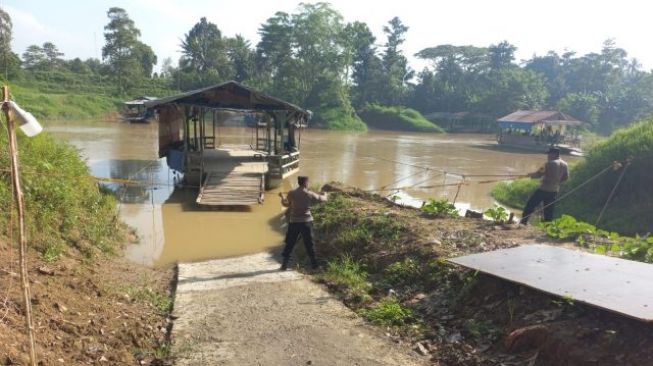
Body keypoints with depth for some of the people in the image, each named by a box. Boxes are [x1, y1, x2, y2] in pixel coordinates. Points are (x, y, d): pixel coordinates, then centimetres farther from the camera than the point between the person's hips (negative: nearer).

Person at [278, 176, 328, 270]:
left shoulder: (292, 193, -6)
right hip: (306, 222, 0)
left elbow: (285, 204, 9)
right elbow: (322, 199, 8)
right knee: (309, 244, 10)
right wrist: (325, 195, 32)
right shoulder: (310, 194, -6)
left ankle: (284, 265, 11)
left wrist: (282, 197, 29)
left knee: (289, 244, 10)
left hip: (294, 222, 0)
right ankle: (314, 264, 14)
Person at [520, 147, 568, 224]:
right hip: (554, 191, 7)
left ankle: (523, 222, 1)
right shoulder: (564, 164, 7)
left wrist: (530, 175, 5)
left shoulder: (550, 164, -15)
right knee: (548, 210, 12)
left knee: (530, 205, 2)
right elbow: (565, 177, 16)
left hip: (544, 189, -7)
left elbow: (538, 174, -12)